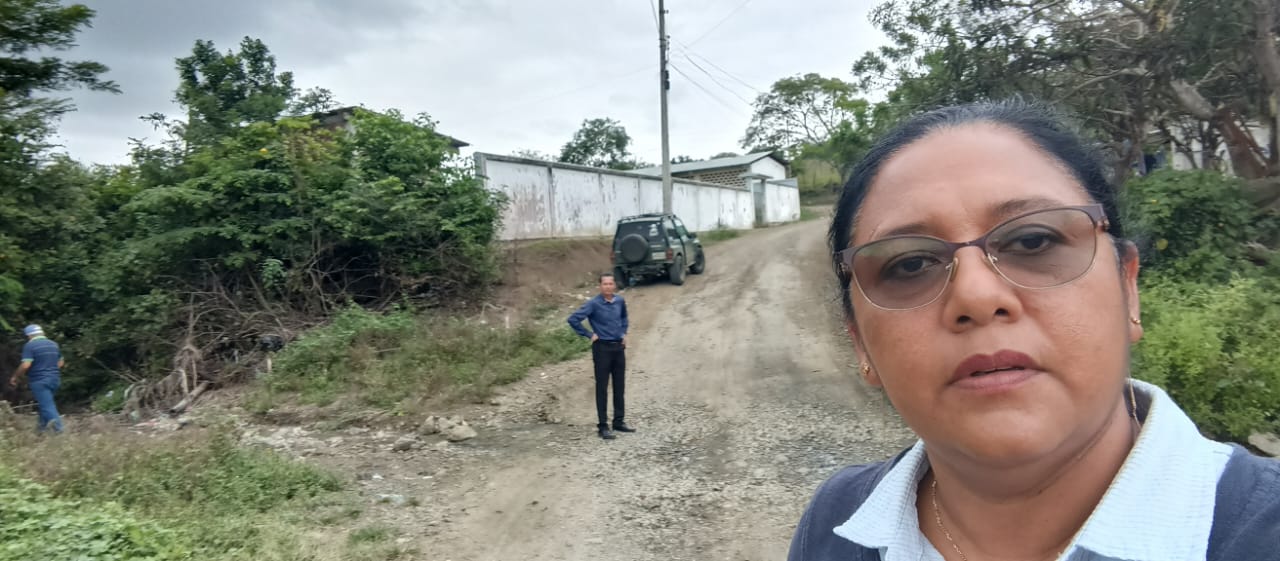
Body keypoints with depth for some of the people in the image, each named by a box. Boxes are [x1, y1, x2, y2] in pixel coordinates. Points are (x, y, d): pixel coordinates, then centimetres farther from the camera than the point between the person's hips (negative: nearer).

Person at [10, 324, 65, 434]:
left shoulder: (30, 345, -10)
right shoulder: (54, 344, 11)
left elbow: (25, 365, -17)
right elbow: (60, 363, 16)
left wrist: (15, 377, -4)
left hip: (39, 380, -6)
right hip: (54, 379, 6)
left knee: (47, 406, -6)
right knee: (45, 402, 24)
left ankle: (59, 430, -16)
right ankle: (43, 425, 32)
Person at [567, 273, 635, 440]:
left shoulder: (620, 301, 4)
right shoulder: (594, 304, -13)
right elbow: (573, 319, -17)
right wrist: (589, 335, -12)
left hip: (619, 347, 5)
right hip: (602, 348, -5)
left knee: (620, 387, 11)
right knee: (602, 388, 0)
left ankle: (619, 421, 22)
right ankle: (603, 426, 6)